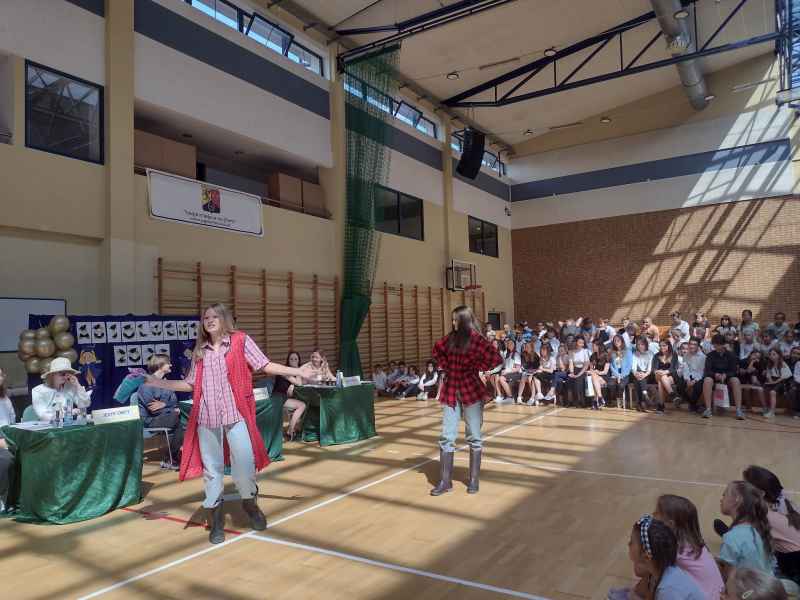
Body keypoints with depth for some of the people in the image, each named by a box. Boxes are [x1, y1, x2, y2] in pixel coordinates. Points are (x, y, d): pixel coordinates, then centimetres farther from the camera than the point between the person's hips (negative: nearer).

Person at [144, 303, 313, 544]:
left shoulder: (240, 340, 2)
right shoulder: (199, 350, 14)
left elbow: (265, 365, -3)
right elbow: (190, 384, 17)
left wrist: (297, 371, -12)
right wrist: (159, 383, 13)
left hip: (236, 412, -3)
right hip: (206, 416, 4)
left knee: (244, 462, -7)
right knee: (211, 467, 8)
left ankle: (249, 502, 22)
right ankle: (216, 519, 22)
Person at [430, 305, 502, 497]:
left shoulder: (476, 339, -9)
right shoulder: (450, 338, 6)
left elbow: (497, 359, -16)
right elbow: (436, 350, 23)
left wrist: (477, 368, -8)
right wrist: (445, 366, 10)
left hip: (471, 391, -5)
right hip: (450, 391, 5)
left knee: (474, 437, 7)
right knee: (446, 437, 4)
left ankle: (474, 480, 17)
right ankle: (445, 481, 11)